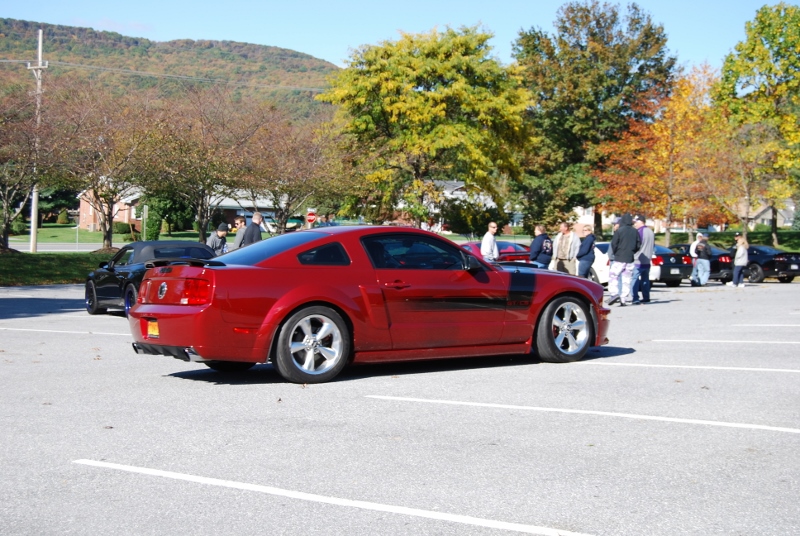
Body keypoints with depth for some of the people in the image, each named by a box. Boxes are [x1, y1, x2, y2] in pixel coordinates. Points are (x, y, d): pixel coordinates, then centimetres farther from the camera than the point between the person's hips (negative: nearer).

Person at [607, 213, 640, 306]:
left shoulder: (619, 231, -8)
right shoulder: (635, 232, 6)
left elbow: (614, 244, -8)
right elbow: (638, 245, 8)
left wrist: (615, 253, 8)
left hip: (619, 258, -4)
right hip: (630, 259, 5)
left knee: (613, 275, 3)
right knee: (626, 279, 8)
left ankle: (614, 294, -13)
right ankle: (624, 299, 5)